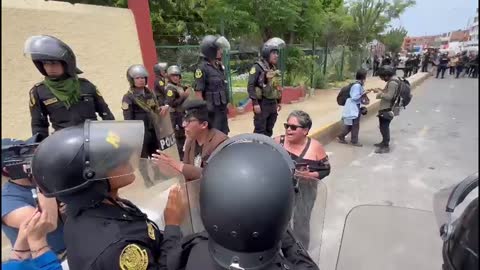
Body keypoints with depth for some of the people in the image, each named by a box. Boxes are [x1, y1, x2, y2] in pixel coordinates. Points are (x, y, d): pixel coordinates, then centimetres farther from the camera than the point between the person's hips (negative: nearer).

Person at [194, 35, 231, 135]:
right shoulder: (202, 68, -14)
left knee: (224, 134, 17)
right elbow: (198, 92, -16)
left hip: (222, 109, 8)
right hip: (212, 110, -8)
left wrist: (226, 105, 16)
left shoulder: (220, 66, 10)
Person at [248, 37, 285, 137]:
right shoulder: (258, 67, -11)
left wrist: (278, 102, 20)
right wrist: (255, 103, -21)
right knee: (260, 131, -3)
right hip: (262, 103, -8)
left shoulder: (274, 68, 14)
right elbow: (250, 86, -17)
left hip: (273, 103, 8)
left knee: (269, 131, 15)